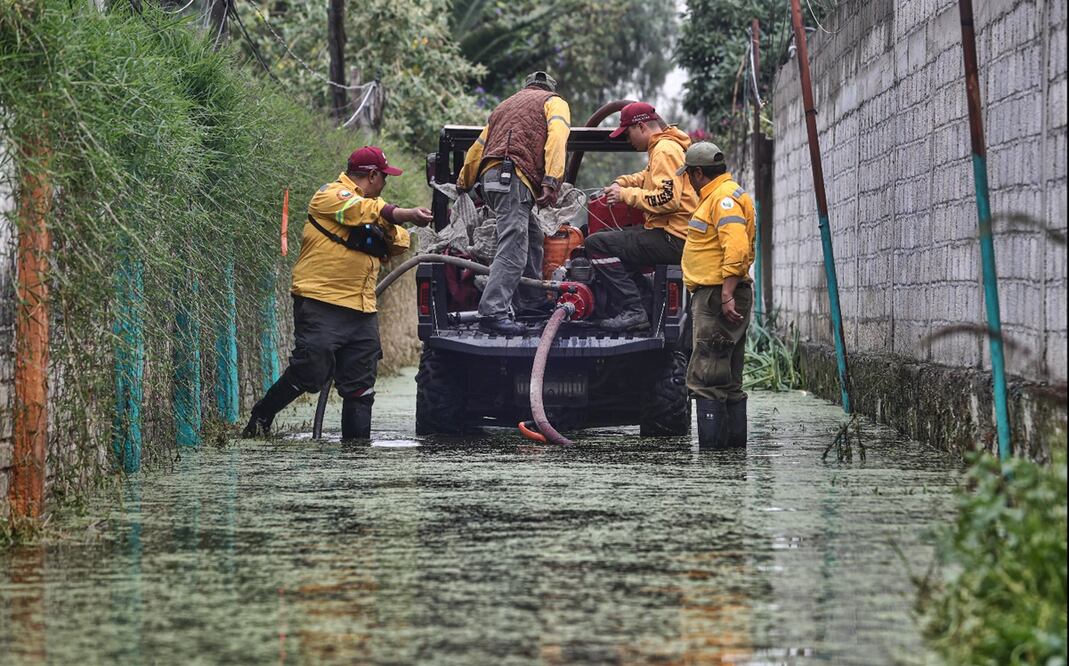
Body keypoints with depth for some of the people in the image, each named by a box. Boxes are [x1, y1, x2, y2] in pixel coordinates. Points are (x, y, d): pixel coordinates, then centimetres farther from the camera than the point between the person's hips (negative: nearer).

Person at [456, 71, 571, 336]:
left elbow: (477, 148, 35)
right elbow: (556, 138, -6)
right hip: (513, 178, -8)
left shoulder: (505, 106, 34)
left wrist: (463, 184, 48)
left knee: (532, 238, 22)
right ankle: (493, 312, -27)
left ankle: (531, 302, 24)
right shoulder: (554, 102, 14)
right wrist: (552, 182, -17)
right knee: (513, 248, -16)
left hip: (490, 178, 8)